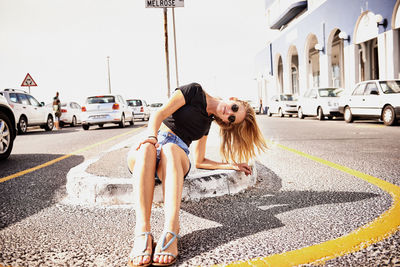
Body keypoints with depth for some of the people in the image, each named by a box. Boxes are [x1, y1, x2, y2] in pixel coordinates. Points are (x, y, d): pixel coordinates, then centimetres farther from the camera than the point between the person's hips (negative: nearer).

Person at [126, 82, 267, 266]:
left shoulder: (207, 123, 20)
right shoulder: (194, 91, 6)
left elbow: (199, 162, 20)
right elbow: (159, 114, -5)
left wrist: (233, 165, 17)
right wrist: (151, 137, -24)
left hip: (176, 155, 2)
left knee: (169, 150, -35)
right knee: (146, 149, -39)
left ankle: (170, 233, -51)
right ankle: (142, 233, -49)